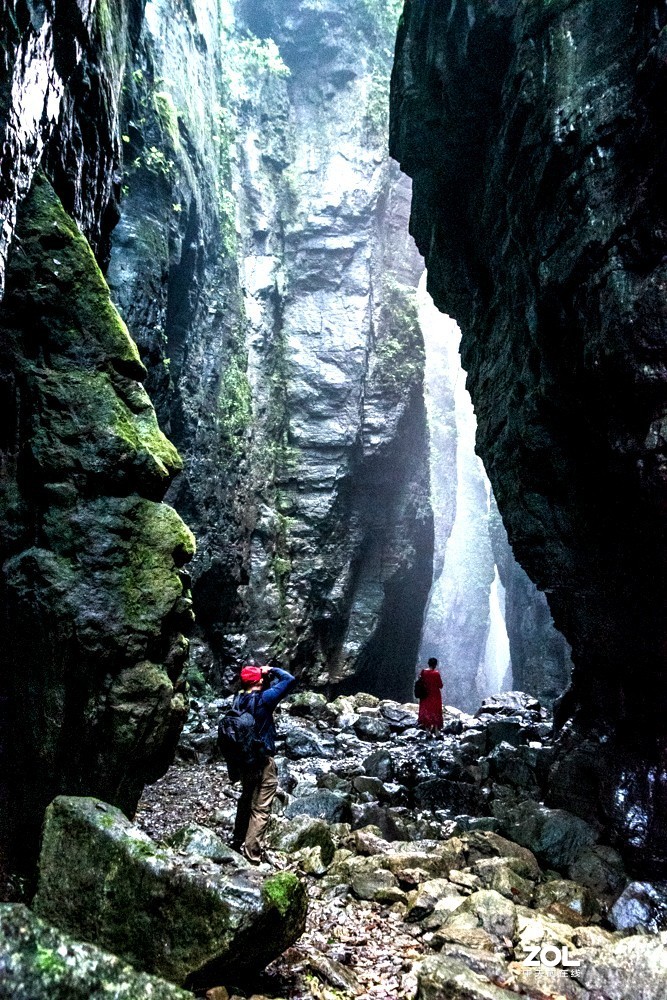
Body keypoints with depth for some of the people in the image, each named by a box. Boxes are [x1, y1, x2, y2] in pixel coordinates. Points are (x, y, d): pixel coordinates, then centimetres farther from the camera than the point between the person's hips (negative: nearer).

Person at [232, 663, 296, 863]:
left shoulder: (239, 699, 0)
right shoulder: (263, 699, -19)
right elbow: (289, 680, -17)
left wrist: (268, 676, 8)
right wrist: (271, 670, -4)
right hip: (263, 761, -7)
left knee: (246, 801, 24)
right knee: (260, 810, 0)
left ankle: (238, 842, 38)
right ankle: (251, 855, 2)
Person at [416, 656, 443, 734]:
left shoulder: (423, 672, -3)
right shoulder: (436, 673, -14)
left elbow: (420, 682, 4)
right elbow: (440, 686, -10)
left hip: (425, 696, 3)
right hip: (435, 696, -3)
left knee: (426, 713, 11)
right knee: (435, 713, 6)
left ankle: (428, 732, 13)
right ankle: (436, 732, 6)